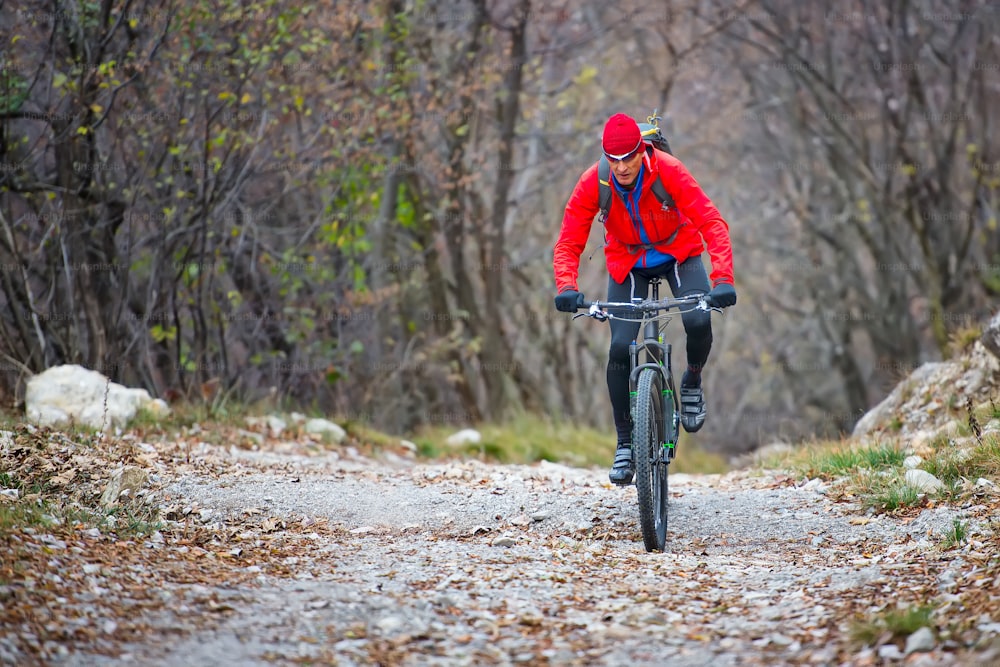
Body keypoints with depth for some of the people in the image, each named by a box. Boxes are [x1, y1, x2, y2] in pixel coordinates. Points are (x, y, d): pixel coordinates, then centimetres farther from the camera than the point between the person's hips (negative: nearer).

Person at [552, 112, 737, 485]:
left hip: (679, 254, -1)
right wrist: (566, 287, -42)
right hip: (627, 264, 1)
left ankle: (692, 381, 6)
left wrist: (722, 279, -45)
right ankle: (625, 444, 1)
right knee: (620, 348, -15)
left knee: (698, 321, -28)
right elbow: (569, 241, -22)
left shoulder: (669, 171, -29)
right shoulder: (592, 184, -24)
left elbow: (712, 223, -33)